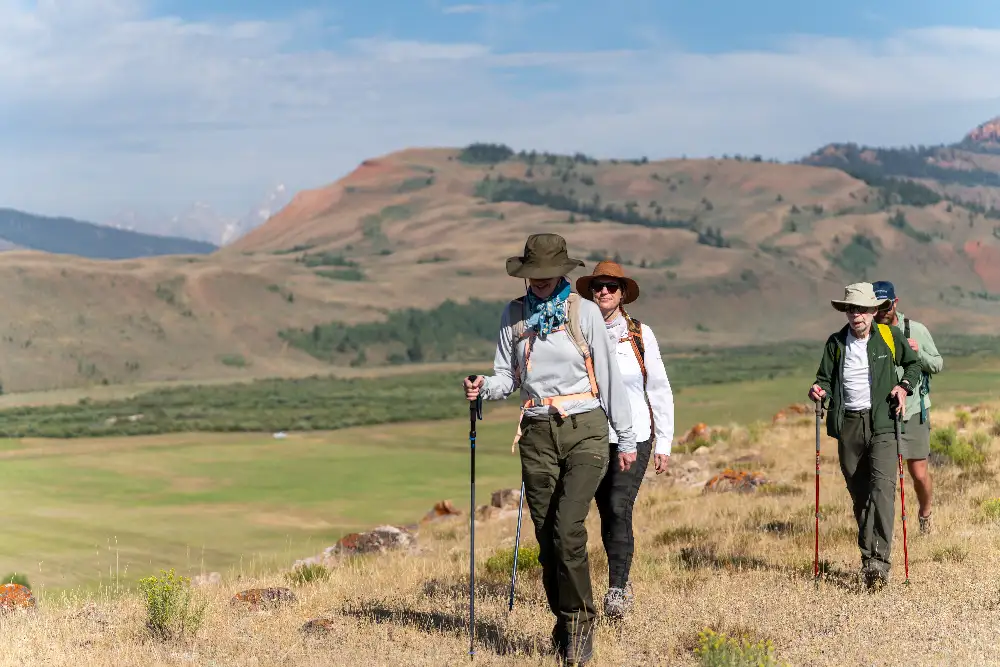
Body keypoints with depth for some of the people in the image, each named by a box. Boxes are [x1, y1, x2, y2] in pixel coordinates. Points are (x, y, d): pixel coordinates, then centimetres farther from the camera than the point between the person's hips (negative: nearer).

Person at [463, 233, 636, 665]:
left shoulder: (584, 311, 0)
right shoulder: (513, 315, 8)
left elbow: (608, 375, 3)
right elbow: (507, 377, 13)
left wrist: (626, 438, 5)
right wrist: (484, 388, -11)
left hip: (584, 430, -3)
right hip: (537, 434, 3)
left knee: (567, 532, -16)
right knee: (547, 538, 5)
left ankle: (580, 622, -1)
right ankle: (564, 623, 20)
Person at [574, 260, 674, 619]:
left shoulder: (640, 335, 0)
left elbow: (660, 390, 4)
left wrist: (664, 444, 2)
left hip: (634, 436, -2)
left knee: (619, 507, -16)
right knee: (607, 514, 9)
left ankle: (616, 590, -14)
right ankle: (623, 582, 26)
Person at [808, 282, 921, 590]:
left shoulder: (890, 335, 4)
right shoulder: (835, 342, 8)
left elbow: (914, 363, 17)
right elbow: (825, 377, 15)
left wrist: (905, 385, -2)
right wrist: (820, 389, -8)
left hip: (882, 422, -3)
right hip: (848, 424, 3)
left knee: (882, 486, -17)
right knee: (858, 493, 7)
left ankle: (879, 558, -22)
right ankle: (868, 556, 17)